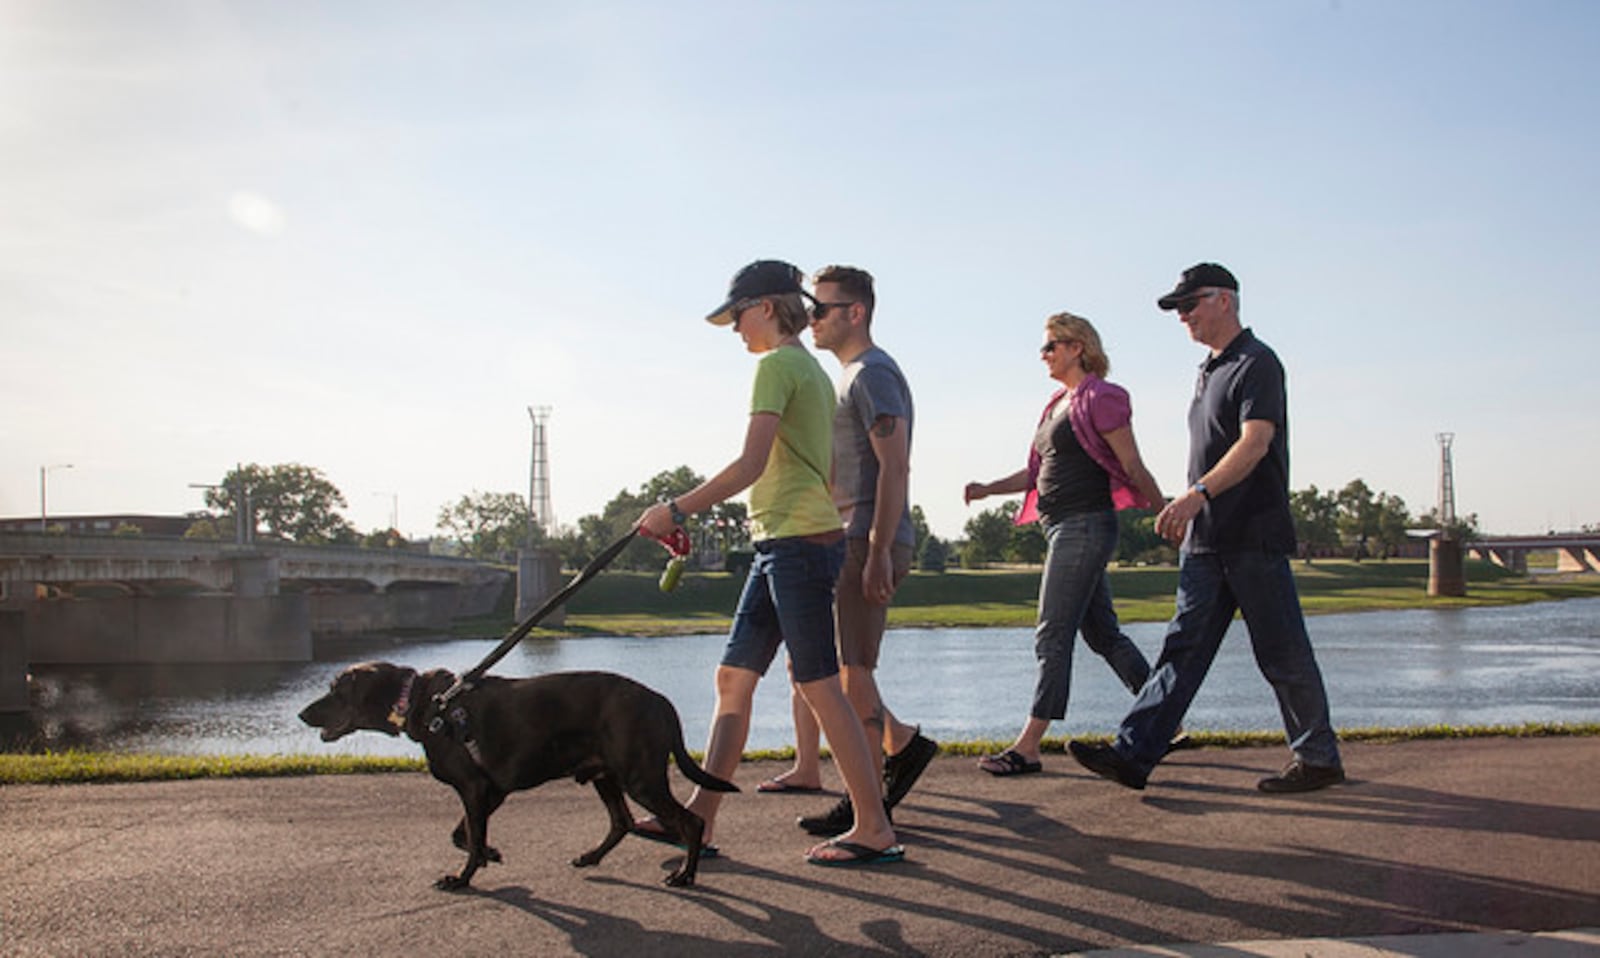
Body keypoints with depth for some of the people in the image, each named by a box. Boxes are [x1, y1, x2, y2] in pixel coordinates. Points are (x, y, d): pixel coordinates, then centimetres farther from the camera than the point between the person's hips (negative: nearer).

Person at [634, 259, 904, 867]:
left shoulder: (777, 364, -10)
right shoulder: (811, 370, 20)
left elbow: (750, 465, -20)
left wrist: (676, 510, -14)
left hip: (799, 540, -10)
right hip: (779, 544, 10)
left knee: (820, 686, -6)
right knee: (734, 677, 9)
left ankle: (874, 829, 0)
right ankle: (700, 817, 13)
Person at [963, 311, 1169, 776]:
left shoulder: (1100, 398, -9)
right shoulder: (1059, 404, 17)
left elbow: (1134, 469, -9)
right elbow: (1038, 471, 18)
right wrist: (989, 489, 5)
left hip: (1085, 526, -10)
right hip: (1064, 529, 10)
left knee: (1053, 636, -9)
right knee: (1103, 633, 14)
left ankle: (1028, 747, -7)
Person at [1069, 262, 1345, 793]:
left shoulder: (1257, 363, -9)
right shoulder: (1210, 370, 19)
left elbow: (1254, 442, -22)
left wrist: (1197, 494, -33)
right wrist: (1187, 512, 21)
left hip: (1254, 536, -8)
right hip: (1207, 539, 9)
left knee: (1282, 655, 1)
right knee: (1183, 648, 3)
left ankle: (1318, 759, 15)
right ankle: (1133, 754, -1)